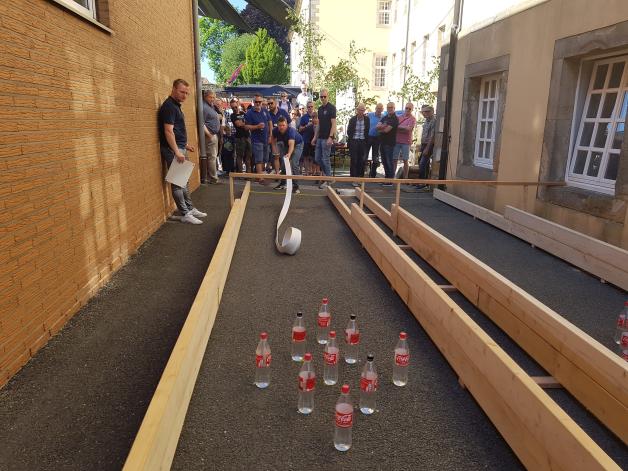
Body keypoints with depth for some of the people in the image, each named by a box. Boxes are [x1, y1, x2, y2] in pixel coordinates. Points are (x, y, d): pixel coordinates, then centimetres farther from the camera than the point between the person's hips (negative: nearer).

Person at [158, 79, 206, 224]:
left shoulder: (176, 105, 16)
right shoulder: (169, 106, -14)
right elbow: (168, 131, -22)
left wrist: (185, 145, 23)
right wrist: (177, 152, -26)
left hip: (180, 148, 10)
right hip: (173, 150, -10)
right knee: (178, 183, -5)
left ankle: (190, 208, 25)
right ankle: (185, 214, -2)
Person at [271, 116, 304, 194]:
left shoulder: (291, 130, -39)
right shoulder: (275, 131, -22)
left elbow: (291, 144, -55)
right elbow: (273, 141, -1)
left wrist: (289, 154, -72)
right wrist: (275, 152, -10)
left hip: (297, 144, -6)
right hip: (285, 144, 6)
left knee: (294, 164, -19)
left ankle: (296, 186, -15)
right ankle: (283, 183, 20)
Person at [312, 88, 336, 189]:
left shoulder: (331, 108, -8)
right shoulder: (320, 108, 15)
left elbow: (333, 124, -14)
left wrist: (330, 137, -22)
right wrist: (315, 137, 14)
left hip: (327, 138, -8)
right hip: (320, 137, 8)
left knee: (325, 159, -5)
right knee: (317, 158, 9)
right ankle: (328, 174, 23)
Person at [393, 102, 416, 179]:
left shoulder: (412, 119, -1)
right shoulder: (399, 117, 12)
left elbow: (408, 129, -14)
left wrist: (398, 127, -8)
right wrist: (403, 129, -6)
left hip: (406, 142, -3)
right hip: (397, 141, 4)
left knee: (405, 160, 1)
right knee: (394, 159, 3)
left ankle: (405, 178, 7)